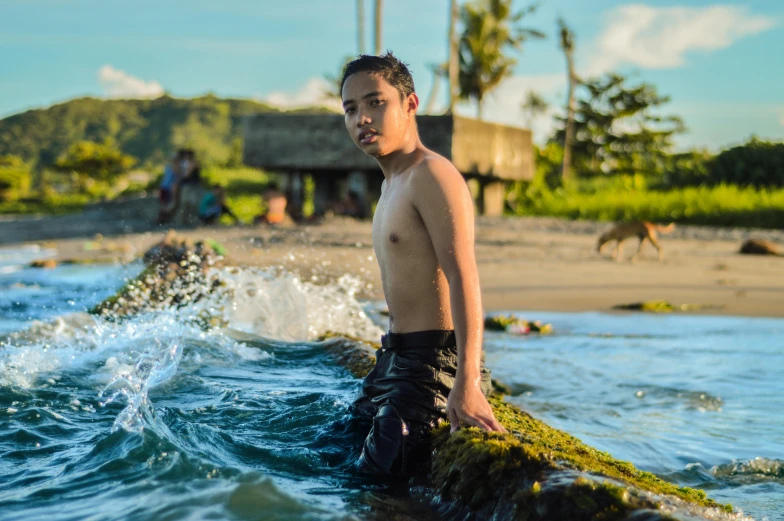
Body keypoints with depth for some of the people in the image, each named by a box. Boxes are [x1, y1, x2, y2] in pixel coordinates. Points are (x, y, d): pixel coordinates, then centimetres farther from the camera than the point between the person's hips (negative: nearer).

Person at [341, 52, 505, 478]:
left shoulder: (431, 175, -16)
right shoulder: (392, 185, 17)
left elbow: (463, 277, -26)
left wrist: (467, 383, -35)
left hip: (434, 359, -10)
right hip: (395, 357, 10)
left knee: (378, 474, -14)